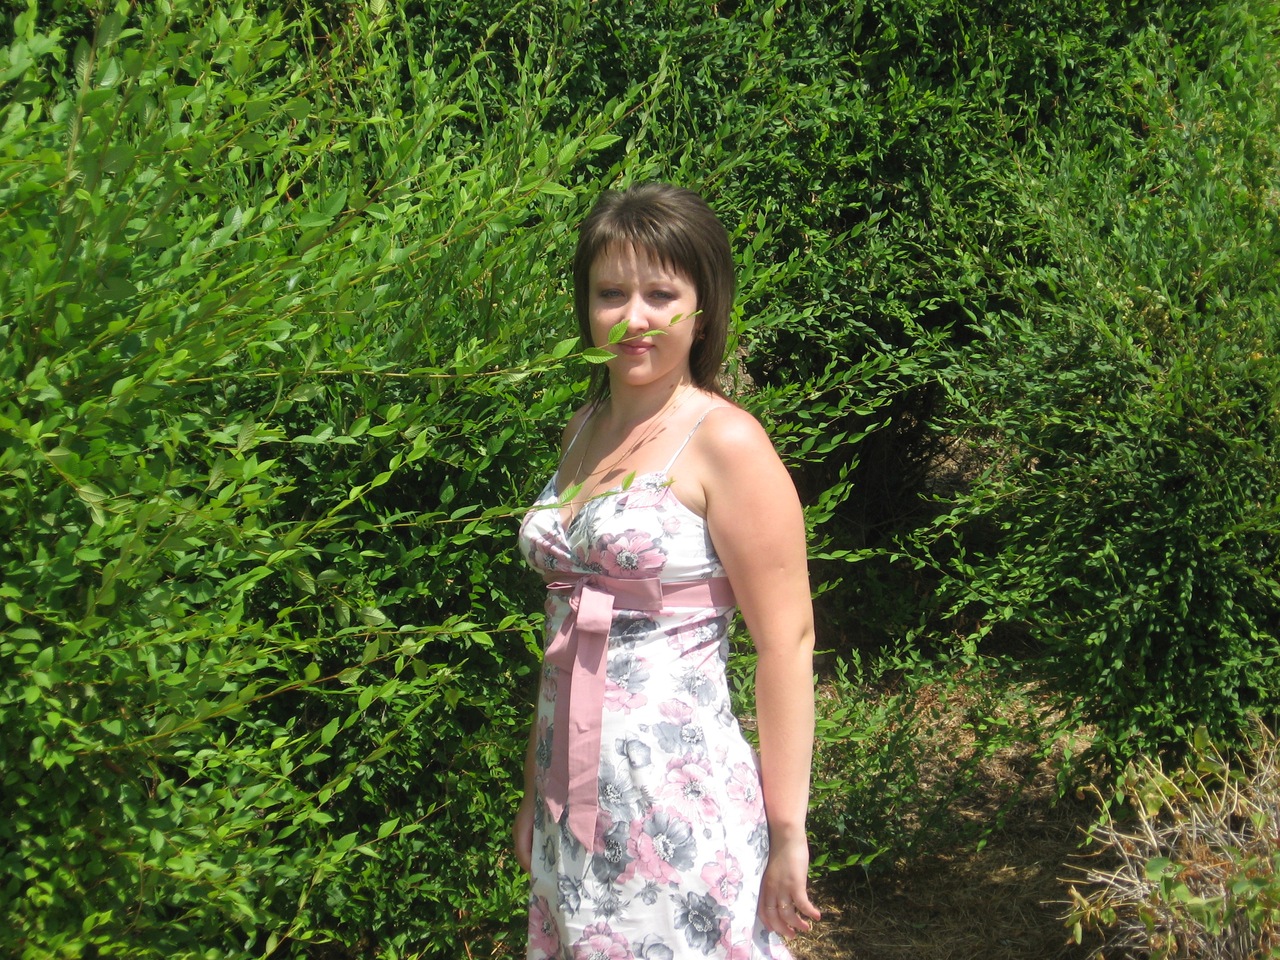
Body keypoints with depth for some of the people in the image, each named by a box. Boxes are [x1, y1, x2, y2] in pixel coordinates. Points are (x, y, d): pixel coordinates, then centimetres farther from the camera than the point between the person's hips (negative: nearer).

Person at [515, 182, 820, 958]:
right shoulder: (584, 431, 11)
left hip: (679, 794, -7)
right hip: (575, 791, 7)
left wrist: (788, 833, -15)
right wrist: (538, 789, 17)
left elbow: (787, 644, -13)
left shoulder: (725, 442, -11)